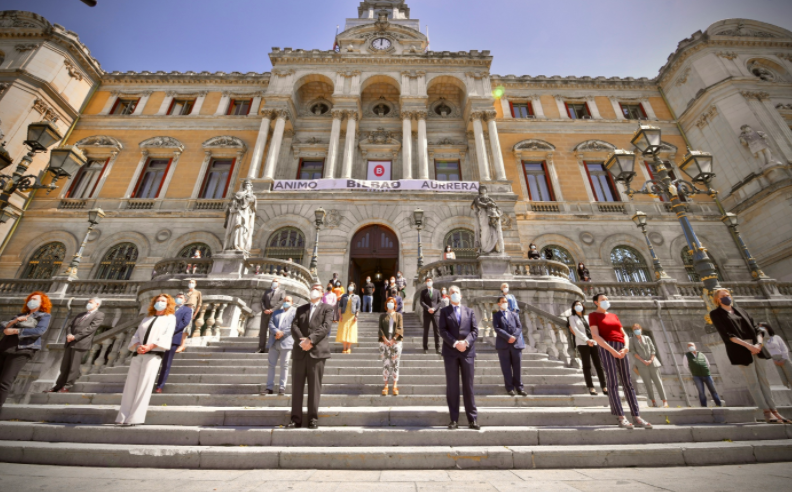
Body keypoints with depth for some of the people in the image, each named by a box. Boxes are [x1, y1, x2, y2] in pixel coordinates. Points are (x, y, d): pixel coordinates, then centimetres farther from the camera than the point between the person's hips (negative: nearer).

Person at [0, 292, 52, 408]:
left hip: (21, 351, -6)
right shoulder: (21, 315, 21)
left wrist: (15, 331, -11)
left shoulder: (44, 316, 4)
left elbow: (40, 331, -13)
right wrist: (15, 321, -6)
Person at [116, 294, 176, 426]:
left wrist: (150, 346, -16)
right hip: (137, 354, 5)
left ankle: (135, 418, -5)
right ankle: (123, 417, 6)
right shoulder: (146, 319, 24)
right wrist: (137, 346, -7)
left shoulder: (170, 318, 9)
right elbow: (136, 335, 14)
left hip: (153, 354, -5)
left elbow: (166, 336, -4)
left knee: (144, 386, -7)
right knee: (130, 385, 2)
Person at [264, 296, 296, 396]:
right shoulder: (276, 312, 20)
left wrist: (282, 333, -16)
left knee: (284, 365, 1)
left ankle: (282, 388, 9)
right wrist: (276, 331, -13)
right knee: (271, 364, 6)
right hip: (274, 342, 5)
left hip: (286, 342, -5)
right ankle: (270, 387, 14)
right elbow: (270, 323, 6)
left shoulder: (295, 311, 4)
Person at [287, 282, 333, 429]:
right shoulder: (301, 309, 19)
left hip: (317, 351, -3)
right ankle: (296, 419, 14)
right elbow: (294, 326, 6)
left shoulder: (327, 309, 7)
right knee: (297, 386, 5)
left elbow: (325, 327, -7)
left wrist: (310, 340, -18)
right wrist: (301, 340, -12)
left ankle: (313, 419, 10)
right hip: (299, 352, 4)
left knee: (314, 386, 1)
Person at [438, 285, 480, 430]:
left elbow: (475, 330, 4)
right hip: (450, 352, -1)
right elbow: (442, 331, -3)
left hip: (467, 352, 1)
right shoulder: (444, 311, 8)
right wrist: (455, 343, -15)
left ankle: (472, 419, 14)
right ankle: (454, 419, 12)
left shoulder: (469, 311, 13)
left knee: (468, 386, 6)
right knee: (452, 387, 4)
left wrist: (466, 342, -12)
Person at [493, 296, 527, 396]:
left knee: (517, 367, 4)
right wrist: (508, 337, -17)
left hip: (516, 343, 2)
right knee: (506, 368, 2)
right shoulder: (496, 316, 7)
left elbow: (519, 327, 6)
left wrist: (514, 336, -11)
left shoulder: (514, 314, 17)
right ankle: (510, 388, 9)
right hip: (503, 344, -2)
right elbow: (497, 328, -6)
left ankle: (519, 387, 12)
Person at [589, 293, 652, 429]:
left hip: (621, 349, 6)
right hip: (606, 348, -6)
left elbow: (624, 335, 17)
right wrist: (612, 350, -17)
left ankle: (637, 417, 5)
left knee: (627, 382, 3)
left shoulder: (614, 316, 23)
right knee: (613, 382, -10)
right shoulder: (593, 315, 4)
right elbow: (595, 336, -8)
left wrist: (626, 347, -4)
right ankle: (621, 418, -10)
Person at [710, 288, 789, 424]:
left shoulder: (739, 310, 16)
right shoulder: (716, 314, -1)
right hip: (739, 349, -5)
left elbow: (755, 328, 12)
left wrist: (758, 343, -6)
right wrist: (748, 345, -16)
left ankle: (774, 411, 12)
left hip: (754, 348, 5)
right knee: (753, 381, -2)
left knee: (763, 379, 6)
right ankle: (766, 412, 3)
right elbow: (726, 335, -9)